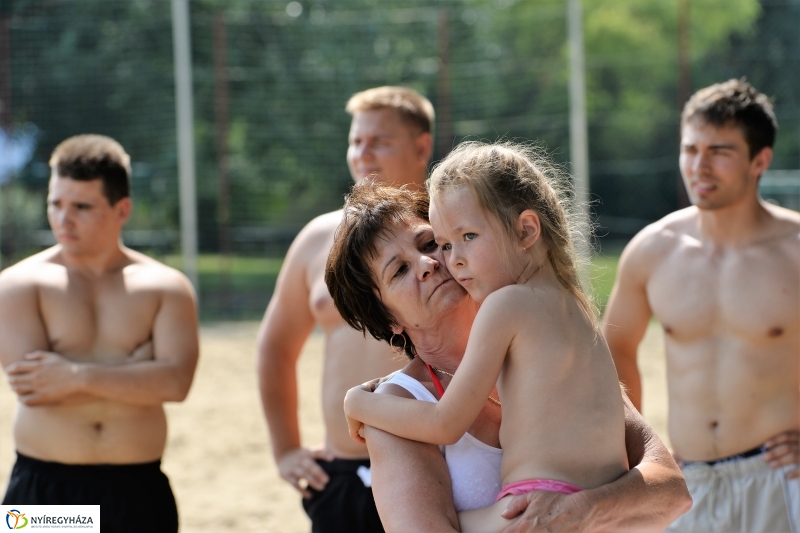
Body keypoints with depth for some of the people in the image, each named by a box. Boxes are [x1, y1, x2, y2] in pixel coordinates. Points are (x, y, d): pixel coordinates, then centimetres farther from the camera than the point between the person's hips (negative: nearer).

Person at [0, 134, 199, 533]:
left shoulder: (166, 287, 4)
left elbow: (176, 381, -11)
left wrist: (78, 376, -19)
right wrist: (137, 374, -12)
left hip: (138, 490, 2)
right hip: (44, 490, -2)